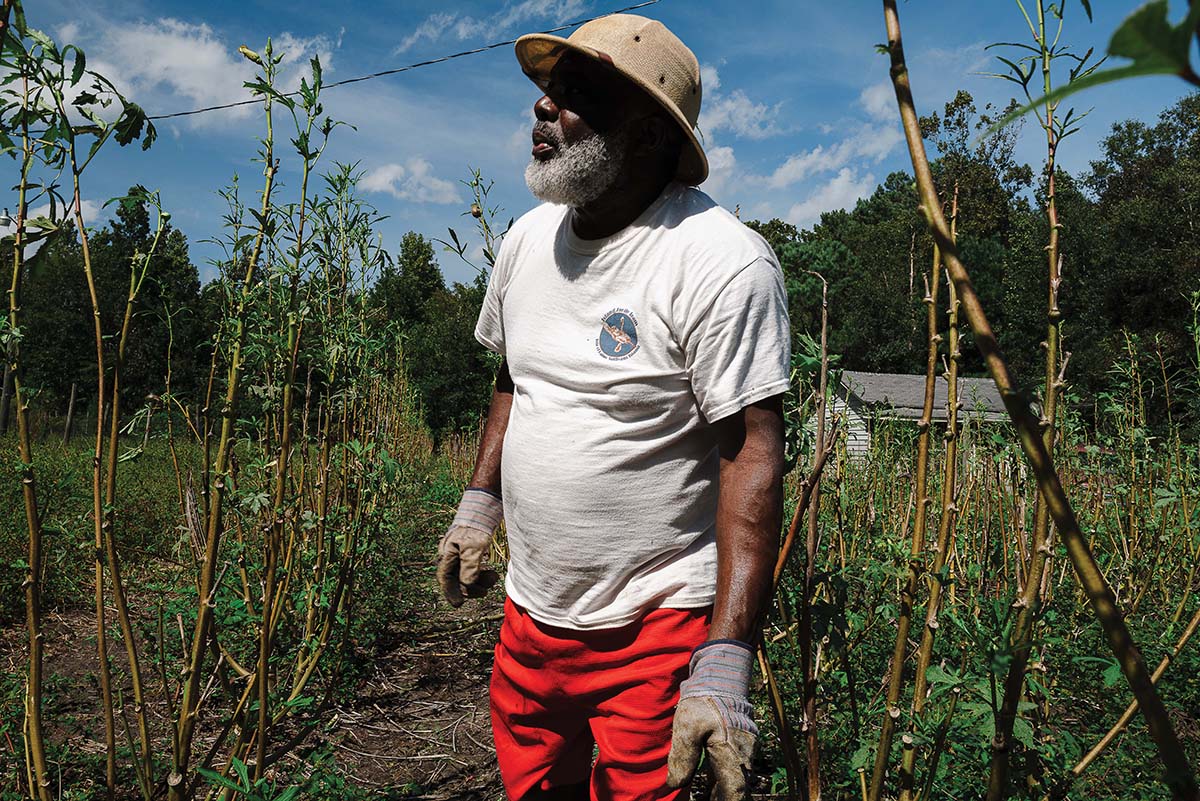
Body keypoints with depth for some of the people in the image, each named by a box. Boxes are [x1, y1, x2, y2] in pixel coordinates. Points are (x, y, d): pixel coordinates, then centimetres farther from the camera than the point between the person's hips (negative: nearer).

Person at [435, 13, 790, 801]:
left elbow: (754, 456, -23)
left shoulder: (721, 261, -20)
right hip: (531, 609, 7)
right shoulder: (530, 238, 4)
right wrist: (478, 508, 18)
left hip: (655, 627, -6)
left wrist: (724, 663, -26)